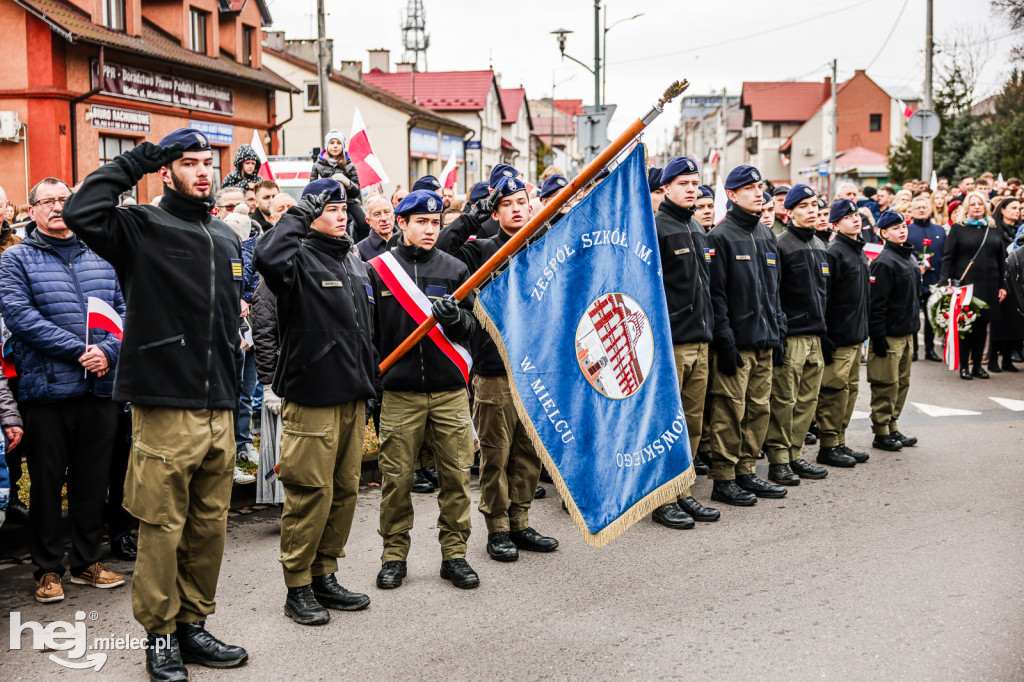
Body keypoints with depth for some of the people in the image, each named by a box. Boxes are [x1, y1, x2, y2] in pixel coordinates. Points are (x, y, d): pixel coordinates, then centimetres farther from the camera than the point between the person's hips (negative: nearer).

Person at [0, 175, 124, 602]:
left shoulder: (99, 258, 13)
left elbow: (123, 310, 7)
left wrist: (108, 351, -12)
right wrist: (79, 351, -17)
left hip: (101, 388, 3)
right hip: (47, 389, -3)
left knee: (93, 479, 10)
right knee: (47, 481, 5)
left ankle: (87, 562, 23)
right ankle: (48, 569, 17)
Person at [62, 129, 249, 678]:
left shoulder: (226, 238, 17)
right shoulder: (142, 228, -3)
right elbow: (81, 213, -23)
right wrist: (134, 162, -11)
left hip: (218, 409, 6)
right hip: (164, 407, -6)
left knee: (210, 525, 12)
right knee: (162, 526, 0)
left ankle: (193, 623, 25)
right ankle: (160, 634, 15)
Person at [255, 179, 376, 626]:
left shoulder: (355, 262, 17)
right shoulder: (301, 258, -7)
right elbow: (268, 258, -33)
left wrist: (370, 380, 23)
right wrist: (297, 215, -19)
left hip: (352, 397, 8)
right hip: (311, 395, -8)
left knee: (345, 489, 12)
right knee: (310, 492, -5)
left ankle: (325, 576, 24)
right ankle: (298, 588, 8)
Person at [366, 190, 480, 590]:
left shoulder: (455, 269, 8)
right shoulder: (377, 270, 5)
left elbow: (471, 328, 7)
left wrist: (456, 317, -15)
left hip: (450, 391, 1)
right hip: (399, 392, -1)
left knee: (456, 475, 3)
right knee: (396, 478, 2)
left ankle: (454, 554, 16)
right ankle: (394, 555, 17)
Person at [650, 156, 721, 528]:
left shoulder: (697, 230, 17)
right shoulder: (655, 229, -9)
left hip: (699, 342, 8)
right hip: (670, 342, -8)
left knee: (692, 423, 11)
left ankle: (683, 493, 20)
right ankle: (662, 500, 6)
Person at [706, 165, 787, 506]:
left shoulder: (767, 236, 16)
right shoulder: (720, 236, -7)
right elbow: (715, 293, -12)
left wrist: (778, 330, 14)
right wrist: (724, 340, -17)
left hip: (764, 341, 8)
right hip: (737, 341, -7)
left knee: (758, 408, 10)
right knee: (730, 410, -5)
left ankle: (746, 472, 19)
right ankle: (723, 480, 3)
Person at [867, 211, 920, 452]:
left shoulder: (910, 258, 13)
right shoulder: (884, 262, -15)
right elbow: (877, 303, -19)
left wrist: (913, 326, 21)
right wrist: (878, 336, -21)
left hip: (906, 332, 9)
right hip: (889, 334, -9)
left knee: (902, 382, 13)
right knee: (887, 384, -4)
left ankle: (892, 428, 23)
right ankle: (881, 433, 5)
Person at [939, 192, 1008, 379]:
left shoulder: (993, 229, 12)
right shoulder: (958, 228, 2)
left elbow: (1002, 260, 14)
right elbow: (948, 258, -2)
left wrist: (1003, 285, 8)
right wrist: (945, 283, -11)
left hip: (989, 285, 4)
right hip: (965, 284, -4)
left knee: (982, 325, 8)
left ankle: (977, 365, 17)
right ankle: (964, 366, 7)